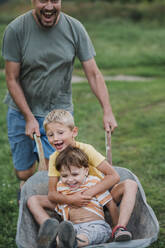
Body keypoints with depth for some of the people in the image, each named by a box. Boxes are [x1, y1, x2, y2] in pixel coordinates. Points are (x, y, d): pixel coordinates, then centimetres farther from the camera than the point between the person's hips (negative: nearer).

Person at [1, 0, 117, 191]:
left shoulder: (75, 28, -9)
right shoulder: (16, 30, -14)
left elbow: (93, 73, -6)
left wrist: (107, 111, -15)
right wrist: (29, 117, -13)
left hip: (59, 110, 1)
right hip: (22, 110, 0)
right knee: (24, 173, 8)